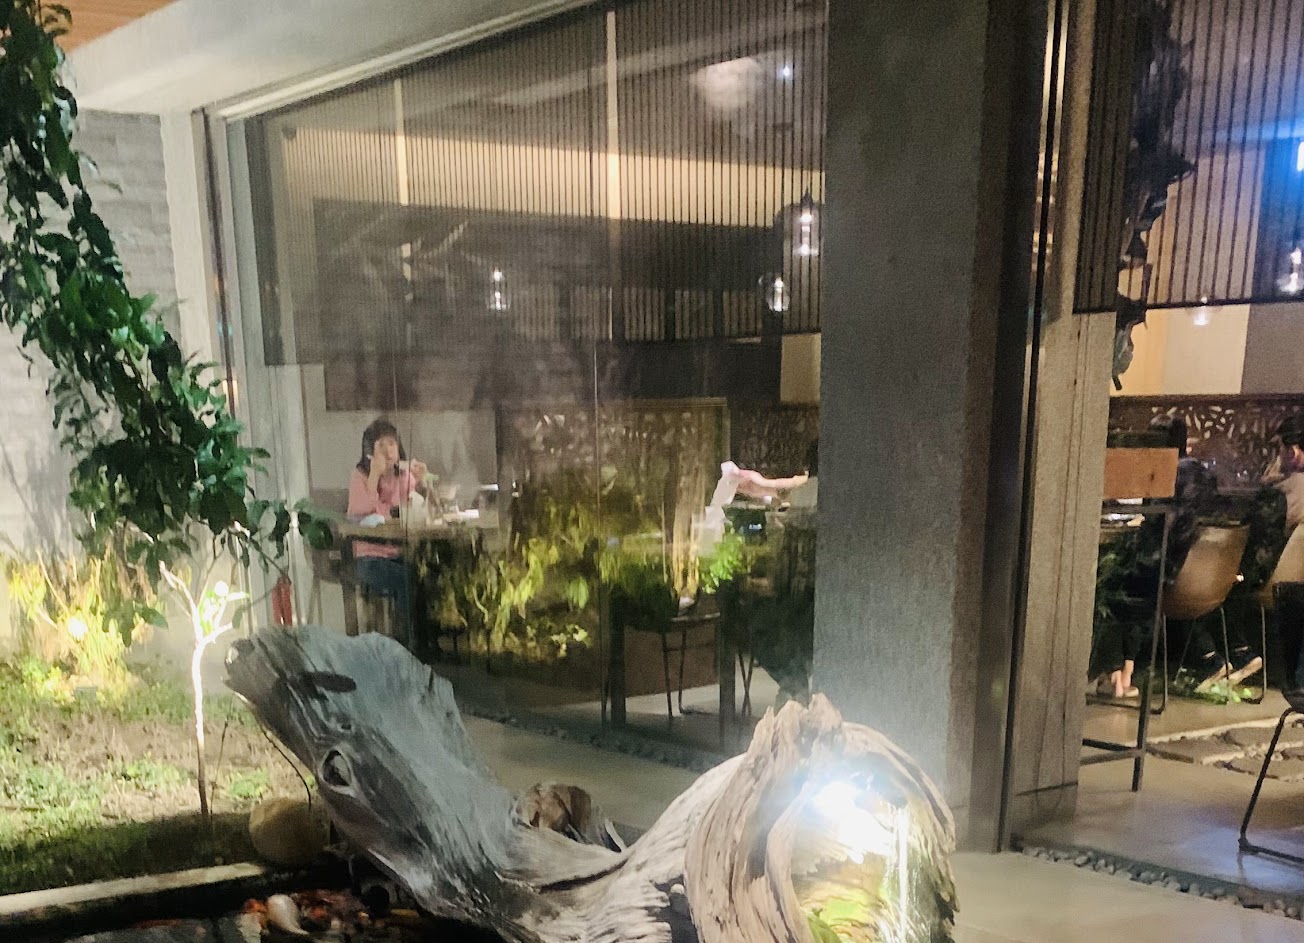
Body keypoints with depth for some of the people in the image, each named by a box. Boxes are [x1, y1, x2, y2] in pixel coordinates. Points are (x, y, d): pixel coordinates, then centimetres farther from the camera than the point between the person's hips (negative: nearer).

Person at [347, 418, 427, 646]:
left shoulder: (406, 473, 9)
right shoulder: (360, 476, -1)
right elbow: (360, 517, -17)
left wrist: (421, 482, -13)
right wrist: (375, 475, -21)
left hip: (404, 552, 3)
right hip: (372, 556, -3)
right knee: (406, 581, -31)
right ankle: (404, 642, -13)